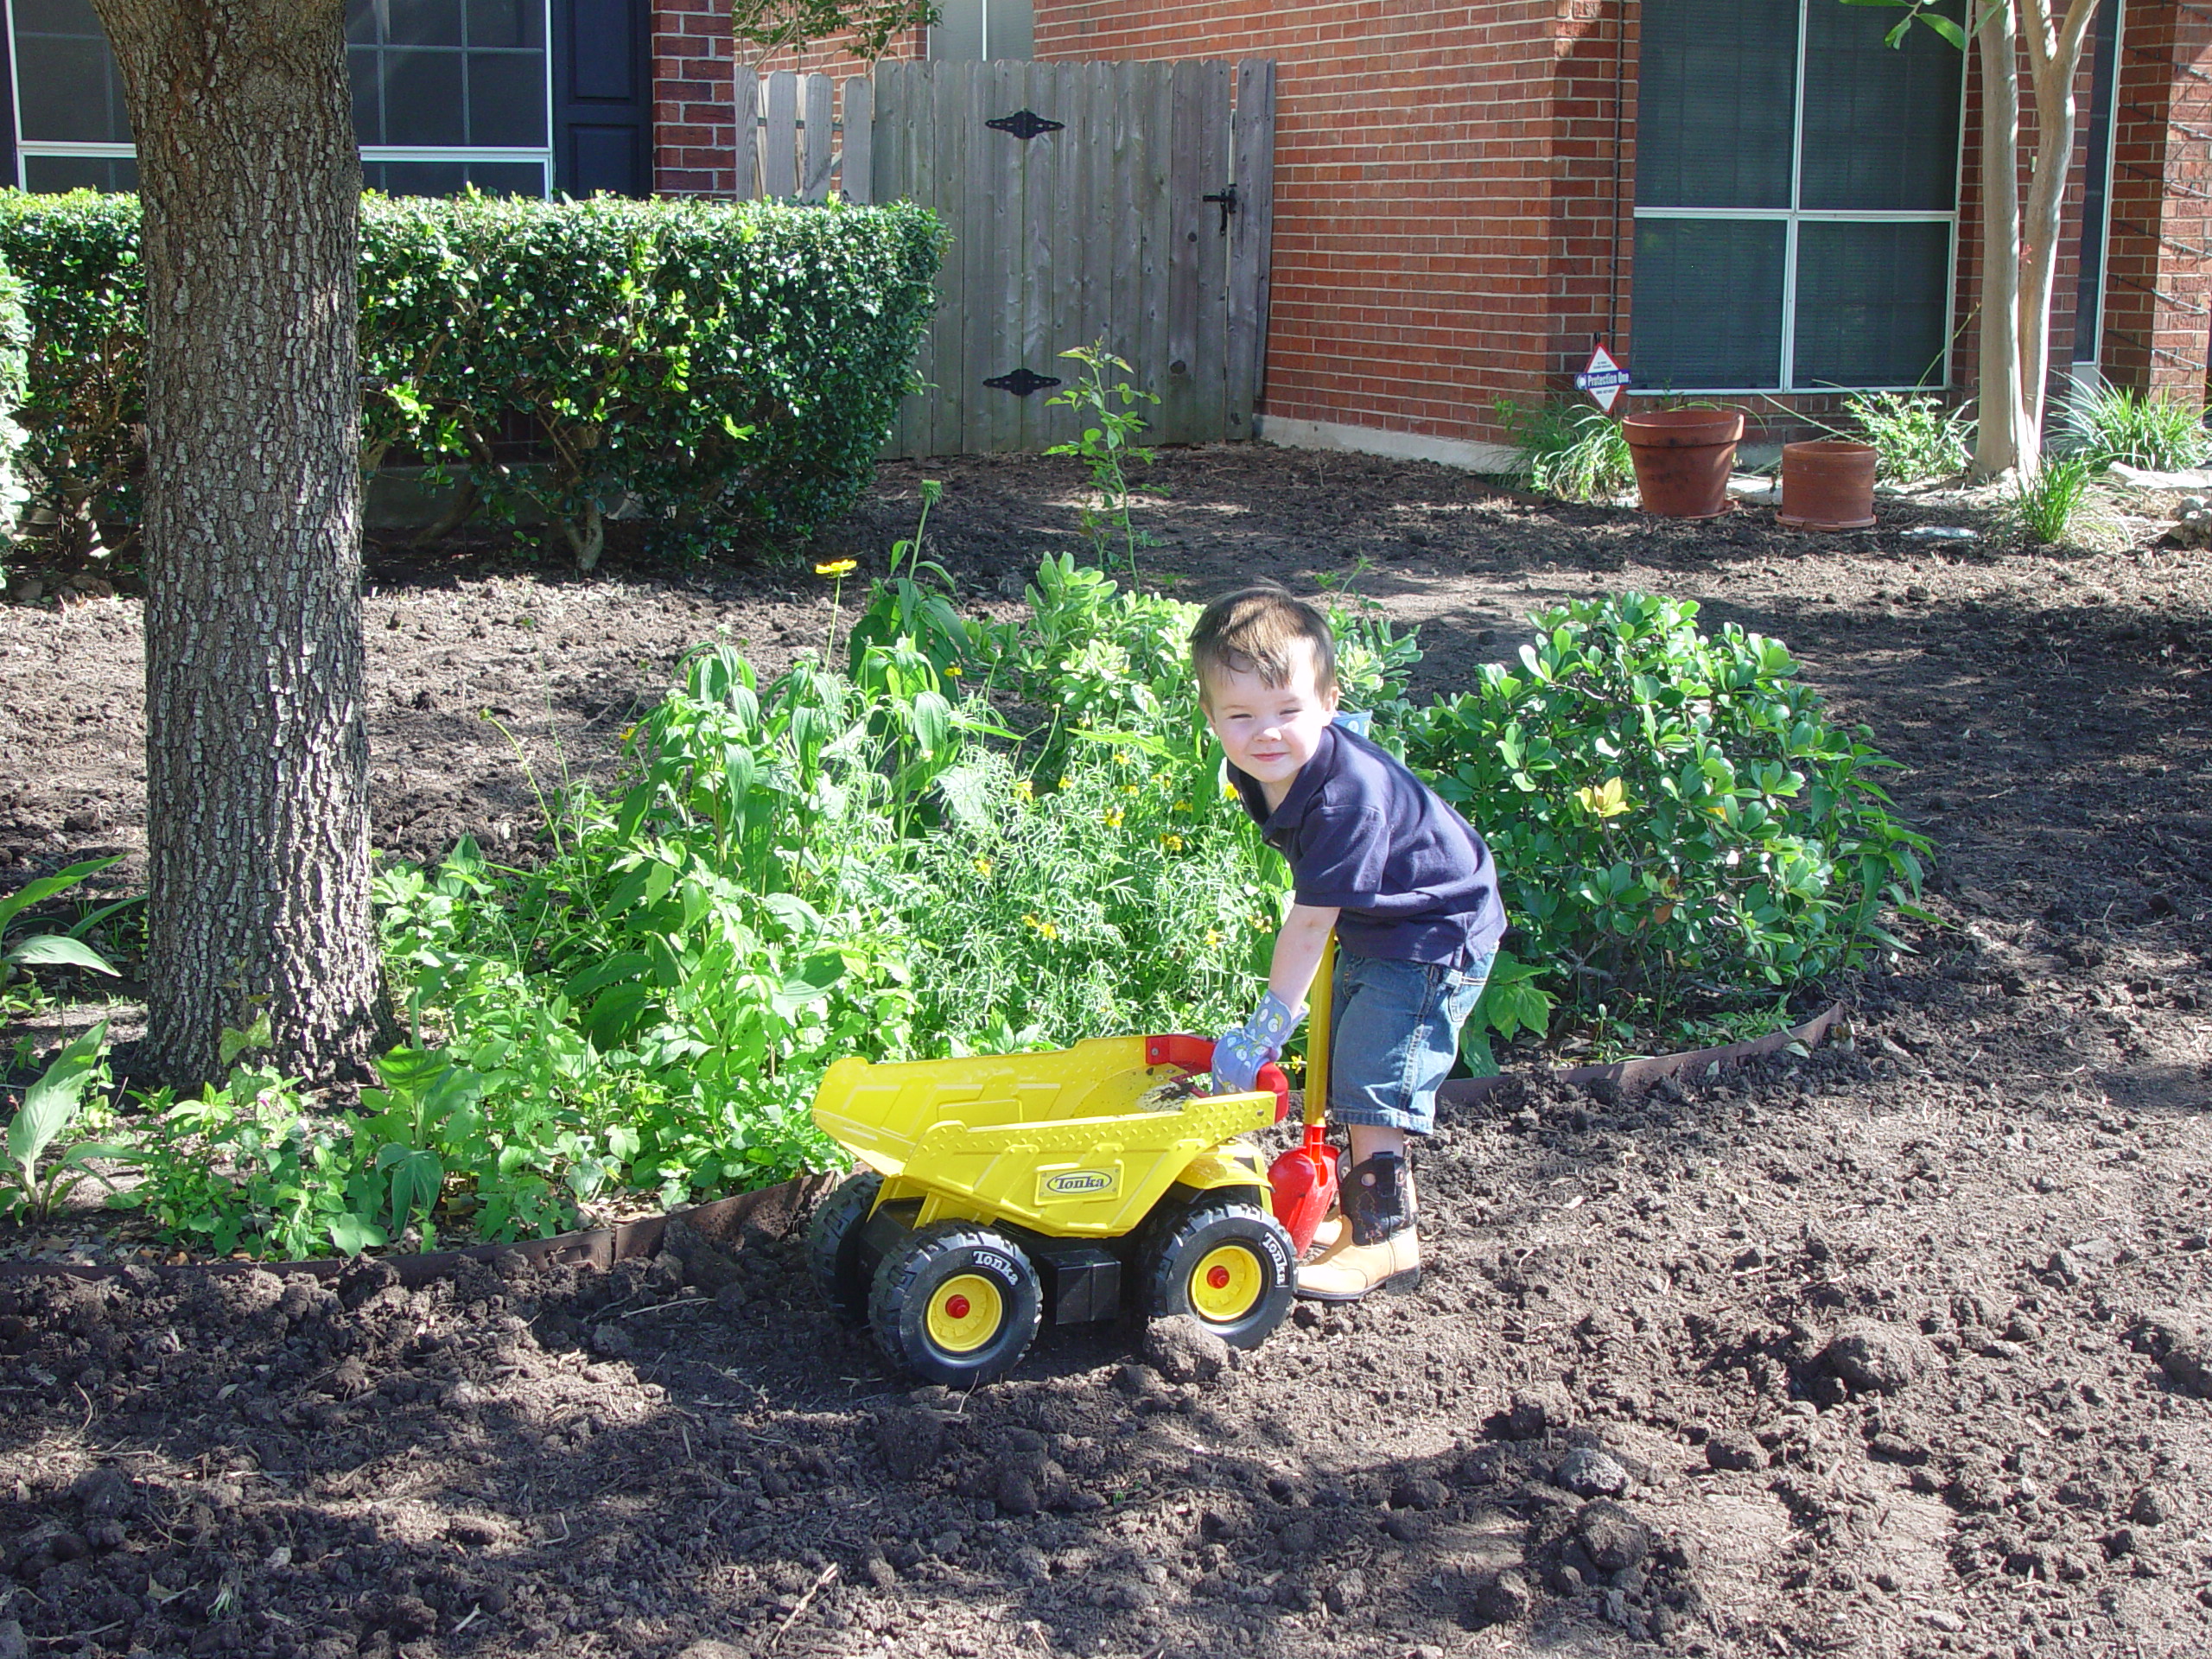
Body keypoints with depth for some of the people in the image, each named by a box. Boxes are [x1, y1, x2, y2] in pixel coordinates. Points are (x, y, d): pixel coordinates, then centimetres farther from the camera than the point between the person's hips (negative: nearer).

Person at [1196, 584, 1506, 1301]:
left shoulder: (1347, 797, -37)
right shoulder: (1260, 771, -12)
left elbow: (1309, 922, -31)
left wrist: (1266, 1029, -24)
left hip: (1435, 938, -9)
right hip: (1372, 932, 10)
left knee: (1371, 1086, -9)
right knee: (1346, 1079, 19)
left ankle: (1385, 1242, 3)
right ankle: (1367, 1209, 34)